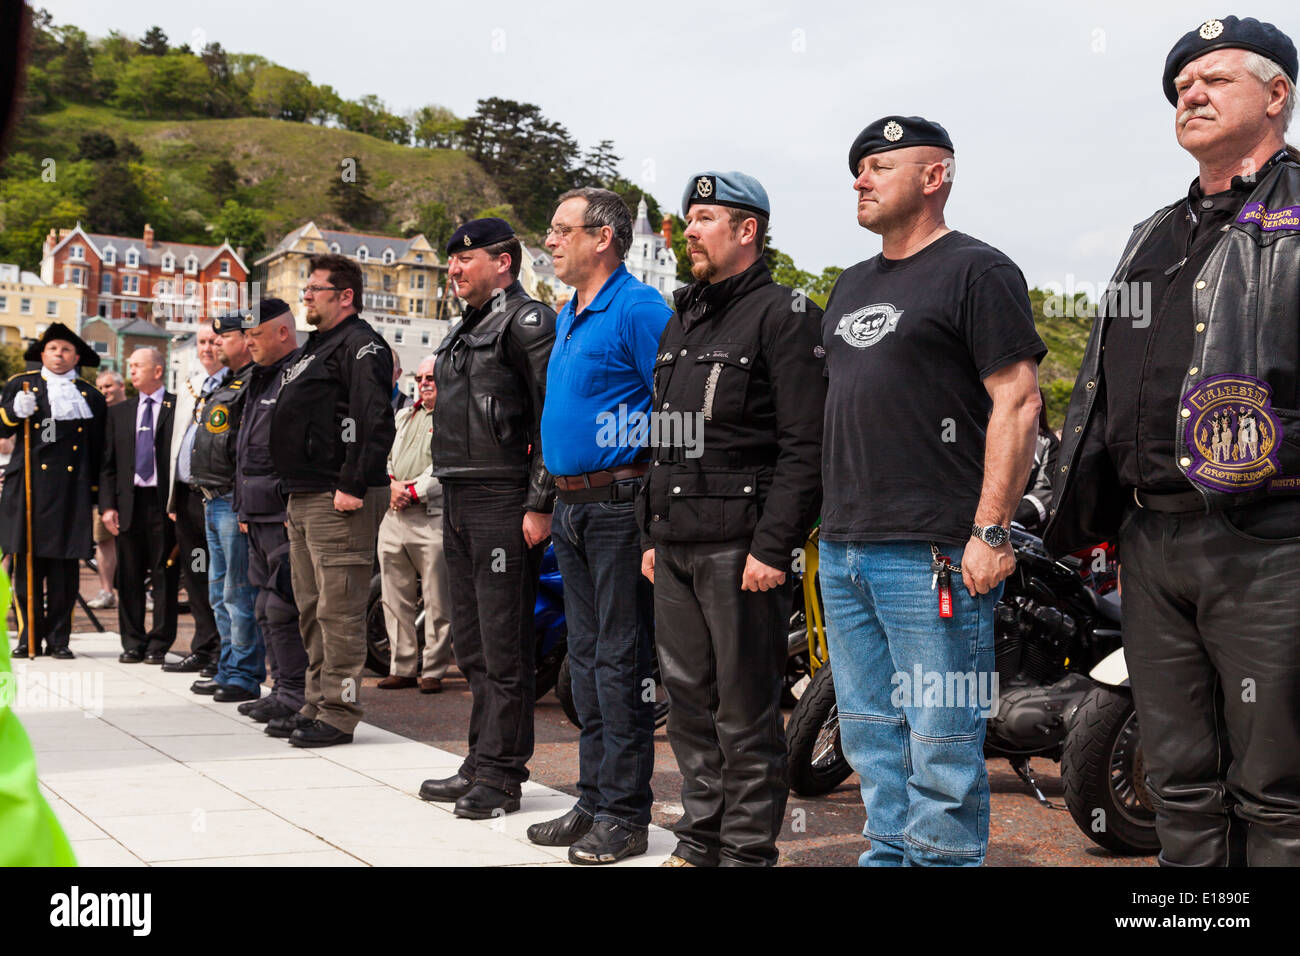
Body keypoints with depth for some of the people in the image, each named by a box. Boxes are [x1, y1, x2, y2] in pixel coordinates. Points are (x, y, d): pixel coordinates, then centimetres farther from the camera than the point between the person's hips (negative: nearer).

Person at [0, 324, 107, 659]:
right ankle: (30, 636, 7)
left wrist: (97, 491, 11)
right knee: (27, 564, -2)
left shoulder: (92, 397, 16)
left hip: (72, 491, 1)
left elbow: (98, 450, 16)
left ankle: (59, 638, 6)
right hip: (29, 487, -1)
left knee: (65, 567, -1)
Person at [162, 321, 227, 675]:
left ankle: (224, 654, 4)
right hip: (187, 493, 7)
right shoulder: (189, 386, 18)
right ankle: (204, 649, 20)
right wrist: (174, 498, 17)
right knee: (196, 574, 11)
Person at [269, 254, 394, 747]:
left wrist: (353, 486, -24)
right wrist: (296, 489, 20)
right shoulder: (315, 346, 22)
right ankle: (316, 705, 22)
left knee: (338, 610, -8)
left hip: (339, 501, -11)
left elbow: (375, 423, -20)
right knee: (312, 610, 14)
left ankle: (339, 714, -4)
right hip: (303, 499, 11)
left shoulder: (361, 345, -9)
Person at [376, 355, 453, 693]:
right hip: (394, 517, 7)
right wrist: (392, 484, -3)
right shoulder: (403, 416, 22)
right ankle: (402, 667, 17)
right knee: (395, 599, 9)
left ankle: (433, 670, 3)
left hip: (432, 517, -7)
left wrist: (414, 492, -15)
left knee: (438, 602, -4)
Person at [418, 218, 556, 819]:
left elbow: (553, 415, -16)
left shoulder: (526, 322, -8)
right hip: (458, 501, 10)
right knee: (472, 643, 13)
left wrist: (540, 505, -19)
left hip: (504, 503, -10)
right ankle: (480, 764, 22)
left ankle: (500, 775, 1)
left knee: (504, 646, -5)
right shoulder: (463, 331, 20)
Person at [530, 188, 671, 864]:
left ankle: (625, 813, 2)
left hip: (620, 506, -9)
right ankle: (593, 801, 20)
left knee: (620, 660, -5)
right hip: (572, 509, 9)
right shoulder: (567, 317, 18)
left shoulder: (638, 310, -11)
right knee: (585, 656, 12)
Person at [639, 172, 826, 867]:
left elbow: (806, 445, -13)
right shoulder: (681, 320, 21)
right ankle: (700, 837, 24)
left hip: (741, 549, -8)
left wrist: (773, 546, -19)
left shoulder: (784, 314, -5)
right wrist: (652, 534, 19)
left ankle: (748, 849, 8)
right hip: (676, 548, 8)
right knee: (689, 700, 13)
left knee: (746, 711, -2)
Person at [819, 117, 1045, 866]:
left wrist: (991, 530, -17)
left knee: (941, 745, -4)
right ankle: (889, 854, 24)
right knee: (872, 740, 14)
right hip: (845, 551, 8)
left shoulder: (977, 270, -4)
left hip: (933, 553, -8)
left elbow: (1018, 400, -11)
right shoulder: (853, 285, 21)